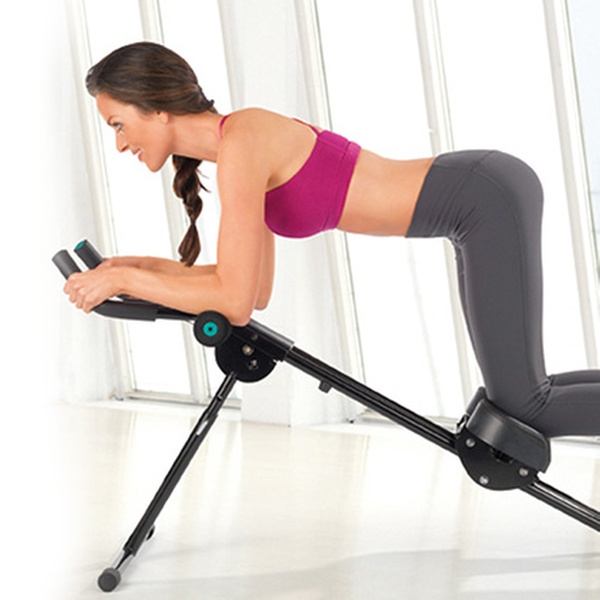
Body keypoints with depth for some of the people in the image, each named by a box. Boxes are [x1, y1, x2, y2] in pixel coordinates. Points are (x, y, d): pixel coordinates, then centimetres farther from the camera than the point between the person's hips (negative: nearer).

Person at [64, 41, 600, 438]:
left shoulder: (240, 145, -17)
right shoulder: (239, 146, 11)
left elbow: (235, 301, -20)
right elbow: (258, 291, 15)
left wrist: (123, 280, -11)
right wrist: (144, 265, 11)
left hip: (491, 200, -9)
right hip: (484, 195, 9)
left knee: (524, 409, -6)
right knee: (516, 399, 15)